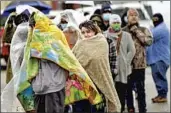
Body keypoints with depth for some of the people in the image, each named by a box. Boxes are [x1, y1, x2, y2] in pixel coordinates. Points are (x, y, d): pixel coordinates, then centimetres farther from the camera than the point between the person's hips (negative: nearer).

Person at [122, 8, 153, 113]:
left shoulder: (144, 30, 4)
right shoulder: (123, 31, 2)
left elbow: (149, 41, -14)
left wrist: (136, 31, -13)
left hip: (140, 64, 0)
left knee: (141, 89, 6)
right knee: (128, 88, 9)